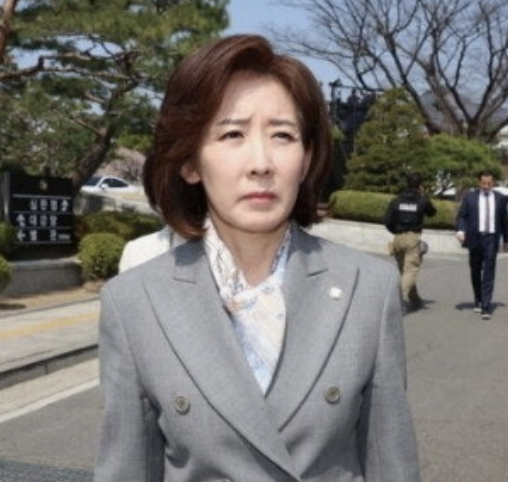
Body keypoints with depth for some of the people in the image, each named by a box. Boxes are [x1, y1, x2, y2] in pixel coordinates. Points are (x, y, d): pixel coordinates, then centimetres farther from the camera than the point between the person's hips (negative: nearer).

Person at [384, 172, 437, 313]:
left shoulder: (396, 200, 3)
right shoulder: (422, 201, -2)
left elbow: (387, 221, -2)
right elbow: (432, 212, 18)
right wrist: (423, 195, 21)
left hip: (398, 238, 4)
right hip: (413, 238, -4)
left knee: (404, 271, 16)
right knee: (410, 270, -7)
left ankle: (415, 300, 27)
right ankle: (402, 298, -26)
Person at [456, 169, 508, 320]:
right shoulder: (470, 197, 4)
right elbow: (461, 216, 2)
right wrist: (460, 230, -16)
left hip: (491, 239, -1)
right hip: (475, 238, 1)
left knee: (488, 274, -7)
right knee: (475, 272, 13)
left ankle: (486, 308, -9)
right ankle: (478, 301, 32)